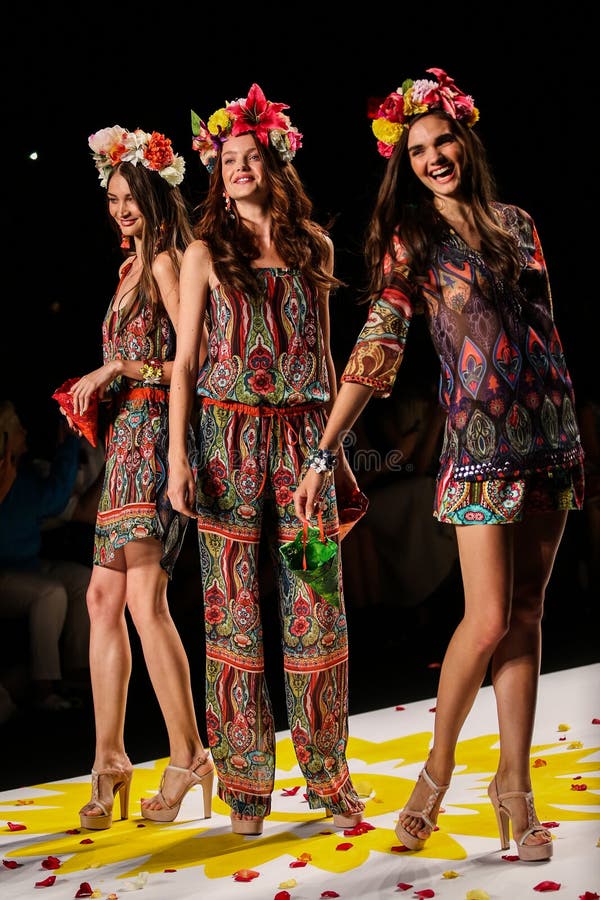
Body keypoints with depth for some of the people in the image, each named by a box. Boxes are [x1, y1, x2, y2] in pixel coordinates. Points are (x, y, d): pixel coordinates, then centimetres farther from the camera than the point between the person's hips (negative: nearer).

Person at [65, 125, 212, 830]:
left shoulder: (167, 261, -5)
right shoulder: (133, 268, 21)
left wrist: (118, 369, -13)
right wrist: (96, 392, 8)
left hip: (155, 435, -9)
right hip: (124, 439, 9)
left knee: (145, 599, -14)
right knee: (104, 596, 6)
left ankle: (188, 758, -5)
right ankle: (109, 757, 12)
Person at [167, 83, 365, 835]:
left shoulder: (313, 246, 14)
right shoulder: (206, 252, 7)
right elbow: (184, 362, 4)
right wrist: (178, 456, -6)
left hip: (302, 435, 2)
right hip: (230, 434, -1)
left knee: (316, 605, -1)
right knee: (235, 606, 0)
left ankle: (328, 775, 14)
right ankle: (246, 784, 11)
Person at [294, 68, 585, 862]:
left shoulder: (515, 222, 15)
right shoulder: (409, 240, 4)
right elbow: (377, 347, -2)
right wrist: (323, 452, -9)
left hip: (549, 431, 4)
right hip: (478, 438, -4)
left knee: (526, 616, 5)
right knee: (489, 620, -10)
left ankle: (515, 781, 16)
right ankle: (438, 768, 12)